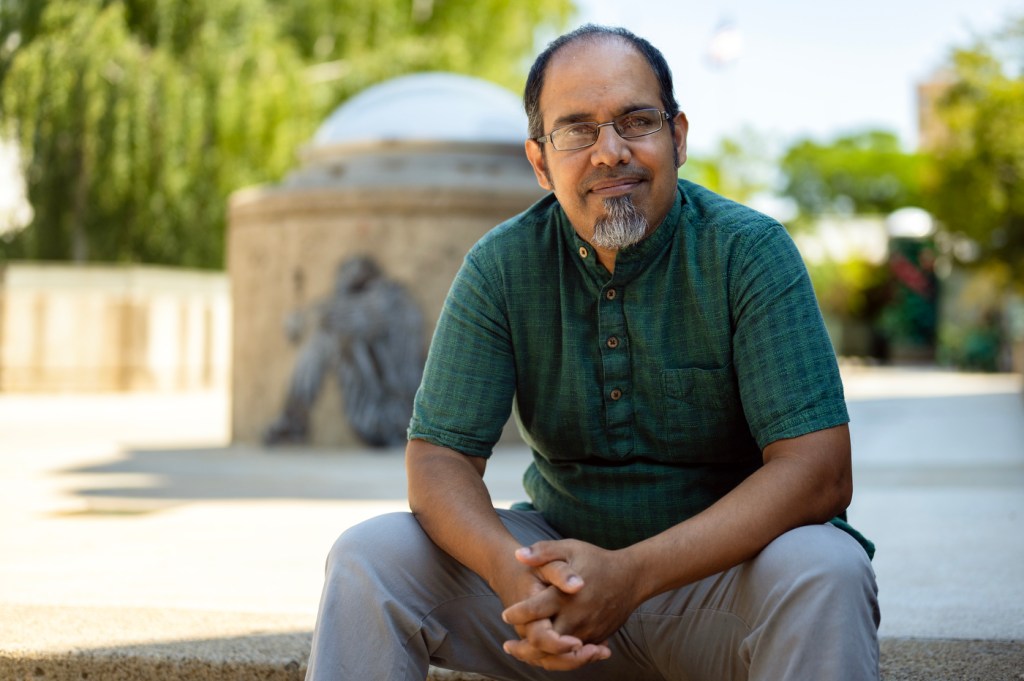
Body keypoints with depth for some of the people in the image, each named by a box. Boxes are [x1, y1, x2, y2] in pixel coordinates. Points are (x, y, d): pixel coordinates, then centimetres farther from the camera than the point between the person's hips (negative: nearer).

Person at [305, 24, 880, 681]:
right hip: (564, 547, 2)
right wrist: (511, 572, -31)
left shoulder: (750, 251, -13)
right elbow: (440, 457, -7)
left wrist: (632, 575, -32)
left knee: (823, 569, -34)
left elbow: (818, 471, -20)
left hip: (724, 567, -2)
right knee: (369, 556, -16)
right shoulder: (501, 266, -5)